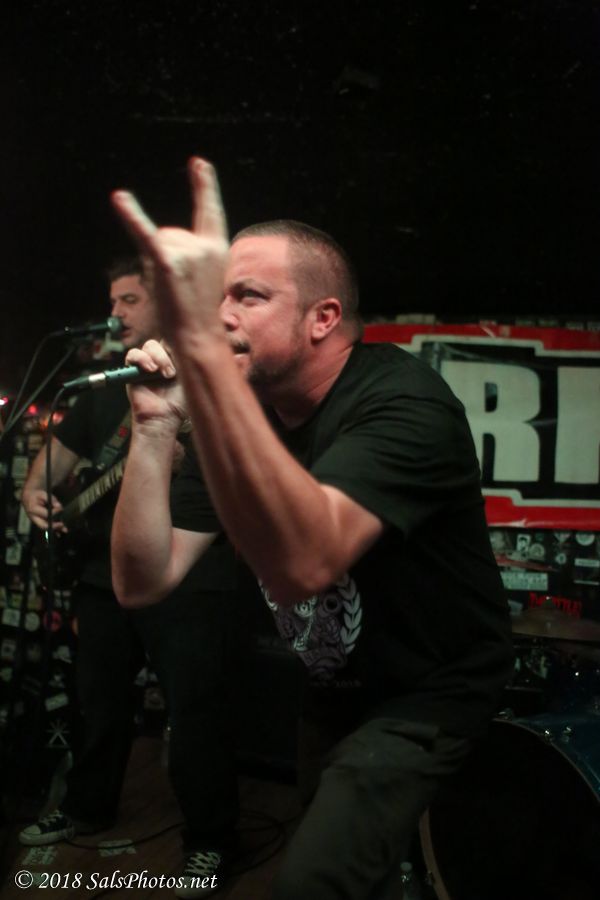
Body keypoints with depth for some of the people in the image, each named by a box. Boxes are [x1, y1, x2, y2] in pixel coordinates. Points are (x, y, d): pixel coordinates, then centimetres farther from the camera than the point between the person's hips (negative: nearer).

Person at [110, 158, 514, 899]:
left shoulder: (402, 400, -27)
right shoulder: (235, 412, -7)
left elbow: (301, 563, -47)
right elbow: (142, 583, -13)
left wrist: (199, 343, -53)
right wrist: (155, 426, -25)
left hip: (428, 692, -6)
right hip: (326, 685, 7)